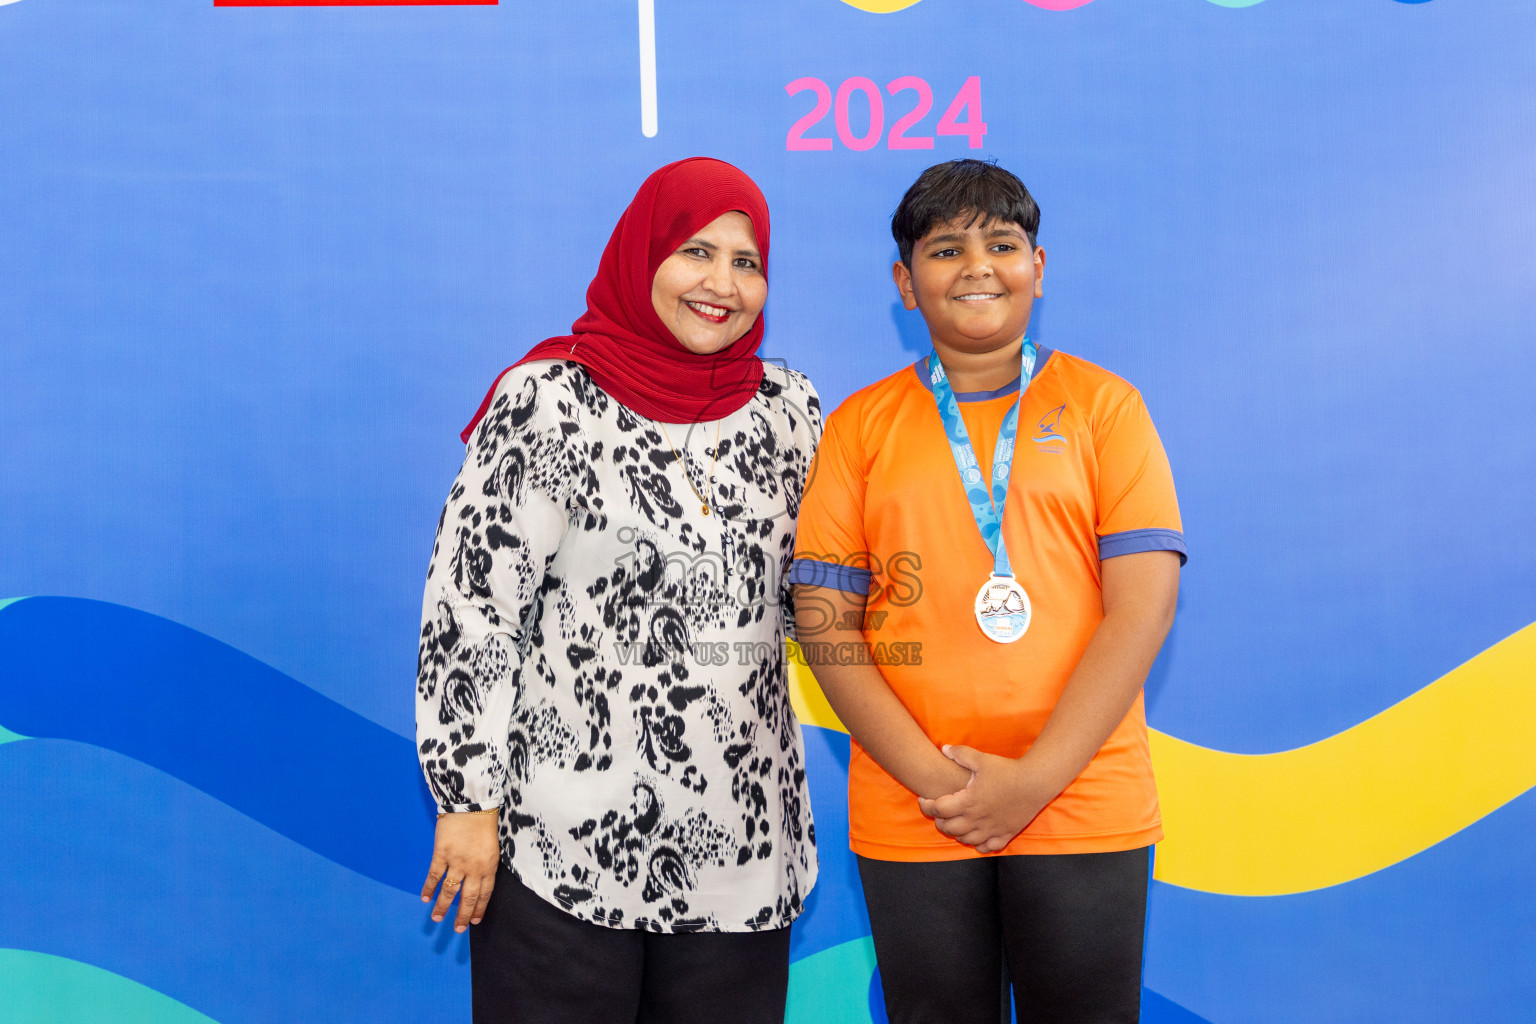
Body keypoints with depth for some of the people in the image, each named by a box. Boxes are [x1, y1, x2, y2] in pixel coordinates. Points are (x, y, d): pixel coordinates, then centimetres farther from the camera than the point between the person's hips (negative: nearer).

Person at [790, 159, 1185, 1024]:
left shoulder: (1104, 405, 5)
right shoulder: (862, 425, 8)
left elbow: (1143, 606, -3)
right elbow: (825, 621, 2)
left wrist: (1035, 779, -11)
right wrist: (931, 775, -10)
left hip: (1083, 809, 0)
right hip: (910, 820, 1)